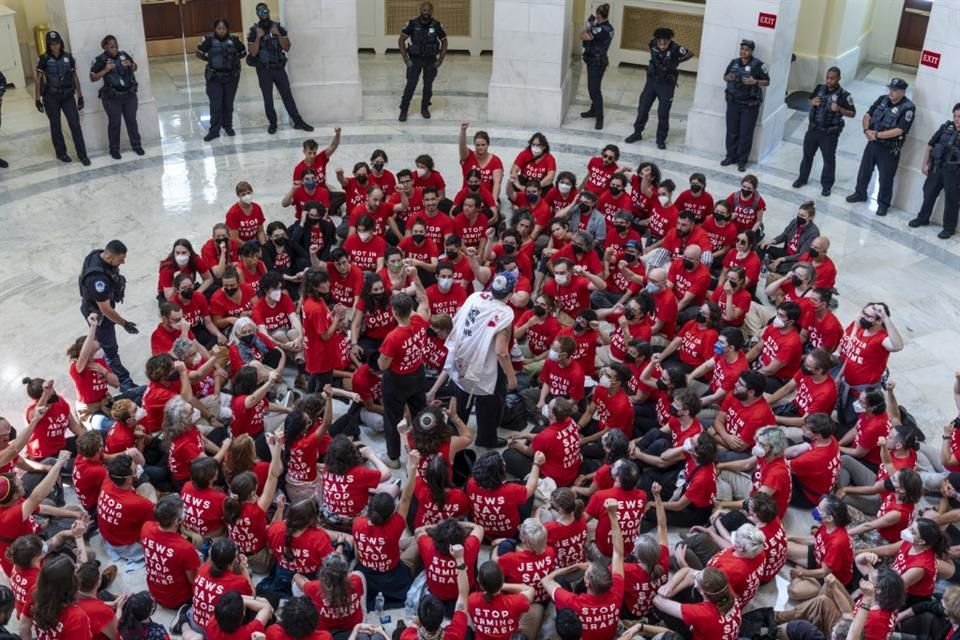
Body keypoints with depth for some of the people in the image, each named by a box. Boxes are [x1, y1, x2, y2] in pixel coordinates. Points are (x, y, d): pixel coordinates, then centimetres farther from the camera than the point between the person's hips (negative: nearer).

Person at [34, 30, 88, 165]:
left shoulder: (68, 58, 1)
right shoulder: (44, 59, -5)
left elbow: (75, 78, 8)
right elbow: (37, 80, -1)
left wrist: (80, 96, 6)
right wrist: (37, 99, -5)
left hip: (68, 96, 2)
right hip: (51, 97, -1)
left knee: (75, 124, -4)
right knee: (55, 126, 8)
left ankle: (82, 155, 1)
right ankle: (61, 153, 22)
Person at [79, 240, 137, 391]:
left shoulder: (97, 253, -17)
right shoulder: (98, 279, -44)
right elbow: (105, 309, -33)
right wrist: (124, 323, -20)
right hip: (97, 313, -9)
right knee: (110, 349, 7)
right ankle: (124, 382, 20)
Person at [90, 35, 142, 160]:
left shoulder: (123, 55, 1)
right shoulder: (100, 60, -10)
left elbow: (135, 68, 15)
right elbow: (92, 78, -10)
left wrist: (130, 64, -8)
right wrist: (106, 70, -21)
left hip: (130, 94, 4)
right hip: (112, 98, -3)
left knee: (132, 120, 13)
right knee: (114, 123, 5)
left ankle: (136, 145, 27)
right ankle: (114, 149, 16)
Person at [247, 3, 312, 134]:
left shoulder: (278, 27, 2)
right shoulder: (253, 31, -5)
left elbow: (287, 47, -3)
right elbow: (253, 53, -11)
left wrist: (278, 34, -15)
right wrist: (258, 37, -20)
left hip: (279, 68, 2)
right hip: (264, 70, -2)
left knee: (287, 95, 3)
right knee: (268, 98, 4)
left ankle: (298, 121, 6)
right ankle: (272, 123, 16)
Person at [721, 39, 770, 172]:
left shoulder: (758, 65, -9)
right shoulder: (734, 62, 4)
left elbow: (767, 81, -4)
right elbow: (725, 77, 16)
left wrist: (755, 82, -22)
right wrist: (727, 77, -8)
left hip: (750, 105, -4)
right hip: (733, 102, 4)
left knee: (746, 134, 1)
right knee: (731, 131, 11)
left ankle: (742, 161, 11)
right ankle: (730, 156, 25)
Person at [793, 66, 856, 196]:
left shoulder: (844, 95, -14)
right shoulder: (819, 88, 0)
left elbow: (852, 113, -9)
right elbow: (811, 101, 17)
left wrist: (839, 109, -26)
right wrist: (812, 102, -7)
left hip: (830, 132, -4)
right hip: (813, 128, 4)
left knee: (829, 159, 6)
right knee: (807, 154, 17)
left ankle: (826, 185, 19)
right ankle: (802, 178, 35)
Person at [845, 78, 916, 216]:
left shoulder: (908, 108, -18)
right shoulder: (882, 99, 1)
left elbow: (899, 130, -23)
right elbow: (867, 115, 6)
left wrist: (877, 134, -20)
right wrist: (866, 130, -13)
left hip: (889, 149, -6)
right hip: (873, 143, 6)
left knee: (886, 178, 5)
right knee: (864, 170, 18)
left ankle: (883, 204, 19)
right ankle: (860, 194, 38)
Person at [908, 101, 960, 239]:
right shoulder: (946, 127, 1)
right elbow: (930, 146, 8)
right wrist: (925, 164, 6)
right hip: (937, 167, 4)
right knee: (929, 193, 16)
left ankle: (949, 228, 18)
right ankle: (923, 218, 36)